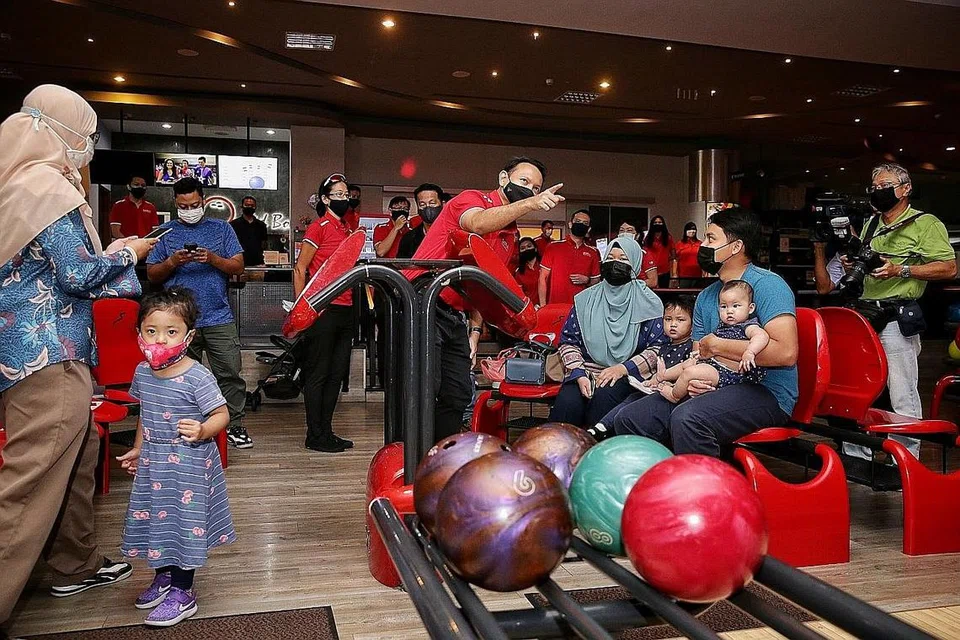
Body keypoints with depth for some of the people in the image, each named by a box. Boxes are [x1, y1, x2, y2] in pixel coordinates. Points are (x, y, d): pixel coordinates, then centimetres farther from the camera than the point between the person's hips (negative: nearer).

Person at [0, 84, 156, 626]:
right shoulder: (47, 185, -14)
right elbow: (78, 275, -15)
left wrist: (109, 252, 17)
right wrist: (126, 254, 0)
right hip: (49, 355, -10)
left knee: (79, 454, 19)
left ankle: (77, 566, 32)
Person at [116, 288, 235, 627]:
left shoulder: (197, 377, -21)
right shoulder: (143, 372, 1)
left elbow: (222, 414, -17)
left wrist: (203, 430, -36)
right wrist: (138, 449, 20)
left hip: (188, 464, -7)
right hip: (153, 462, 7)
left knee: (185, 522, 2)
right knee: (156, 519, 18)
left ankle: (182, 593, 18)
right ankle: (163, 576, 41)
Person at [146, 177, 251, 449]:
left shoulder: (221, 228, 9)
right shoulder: (166, 232, 10)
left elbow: (238, 266, 3)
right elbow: (152, 275, 8)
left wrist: (212, 258, -14)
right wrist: (172, 262, -11)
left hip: (218, 317, 0)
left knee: (230, 373, -1)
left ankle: (234, 425, 9)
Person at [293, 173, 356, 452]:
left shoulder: (346, 230, 17)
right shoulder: (319, 227, -6)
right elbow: (300, 268, -9)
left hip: (345, 310, 8)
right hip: (323, 310, -8)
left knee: (337, 373, 11)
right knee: (318, 374, -1)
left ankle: (326, 431, 21)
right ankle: (315, 437, 7)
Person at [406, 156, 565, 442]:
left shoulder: (512, 237, 17)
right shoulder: (473, 199, -6)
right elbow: (477, 223, -32)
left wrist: (475, 331, 13)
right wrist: (530, 204, -41)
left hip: (456, 317, 9)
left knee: (458, 397, 9)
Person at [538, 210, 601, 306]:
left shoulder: (593, 253, 8)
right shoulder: (553, 247, 2)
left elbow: (596, 282, 15)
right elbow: (543, 278, 0)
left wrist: (587, 280, -7)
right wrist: (543, 306, -8)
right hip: (554, 306, -2)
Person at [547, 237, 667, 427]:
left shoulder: (647, 303, 6)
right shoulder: (586, 299, 14)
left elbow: (658, 348, -2)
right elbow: (568, 341, 10)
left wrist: (623, 369, -13)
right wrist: (579, 374, -7)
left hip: (627, 376, -2)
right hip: (585, 371, 2)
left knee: (603, 396, -35)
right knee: (567, 403, -29)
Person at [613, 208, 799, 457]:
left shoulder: (767, 285, -10)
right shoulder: (706, 297, 15)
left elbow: (786, 352, -24)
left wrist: (716, 345, -15)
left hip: (767, 392, -7)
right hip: (714, 389, 8)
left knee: (687, 418, -36)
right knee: (628, 419, -8)